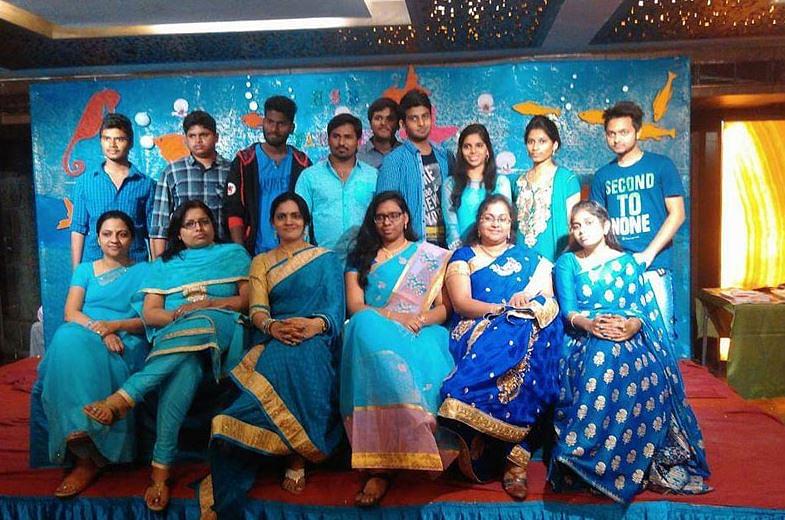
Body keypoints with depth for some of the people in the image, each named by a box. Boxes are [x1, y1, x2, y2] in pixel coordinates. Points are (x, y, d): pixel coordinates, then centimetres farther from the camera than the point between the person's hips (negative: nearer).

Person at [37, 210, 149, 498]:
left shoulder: (143, 271, 15)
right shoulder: (84, 270, 21)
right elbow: (70, 313, 6)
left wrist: (113, 326, -14)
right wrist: (99, 330, -14)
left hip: (126, 343, -2)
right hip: (83, 338, 2)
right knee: (69, 339, -35)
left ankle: (87, 456, -31)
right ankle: (89, 453, -35)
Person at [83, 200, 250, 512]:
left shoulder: (234, 253, 22)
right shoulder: (164, 264, 26)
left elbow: (249, 299, 9)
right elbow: (149, 313, 14)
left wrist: (209, 304, -6)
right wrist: (176, 315, -8)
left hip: (222, 328, 0)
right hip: (171, 336, 1)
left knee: (200, 324, -39)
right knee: (186, 365, -38)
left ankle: (124, 398, -45)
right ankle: (161, 469, -44)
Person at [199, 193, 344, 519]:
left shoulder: (326, 259, 16)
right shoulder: (261, 263, 23)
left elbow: (336, 308, 3)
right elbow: (257, 309, 6)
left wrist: (316, 324, -20)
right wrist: (272, 326, -17)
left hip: (315, 340, -1)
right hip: (272, 342, 2)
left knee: (301, 356, -36)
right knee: (285, 358, -34)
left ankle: (297, 454, -28)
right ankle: (298, 449, -27)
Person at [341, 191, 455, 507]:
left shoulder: (432, 256, 18)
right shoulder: (360, 257, 20)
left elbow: (445, 307, 11)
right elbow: (355, 306, 6)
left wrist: (420, 321, -11)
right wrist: (397, 317, -10)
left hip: (422, 333, 0)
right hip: (375, 332, 0)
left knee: (420, 362, -38)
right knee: (365, 325, -38)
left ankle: (382, 466, -34)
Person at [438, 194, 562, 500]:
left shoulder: (528, 257, 24)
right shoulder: (463, 256, 16)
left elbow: (548, 301, 12)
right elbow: (461, 303, -1)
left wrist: (529, 295, -12)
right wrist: (503, 308, -14)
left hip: (525, 328, 2)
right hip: (478, 330, -2)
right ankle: (516, 453, -33)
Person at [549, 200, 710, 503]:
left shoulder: (627, 262, 18)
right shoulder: (566, 263, 17)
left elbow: (641, 308, 4)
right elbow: (568, 310, 2)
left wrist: (630, 326, -20)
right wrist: (590, 324, -21)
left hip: (628, 337, 1)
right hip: (584, 340, -1)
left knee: (648, 374, -33)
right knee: (599, 359, -36)